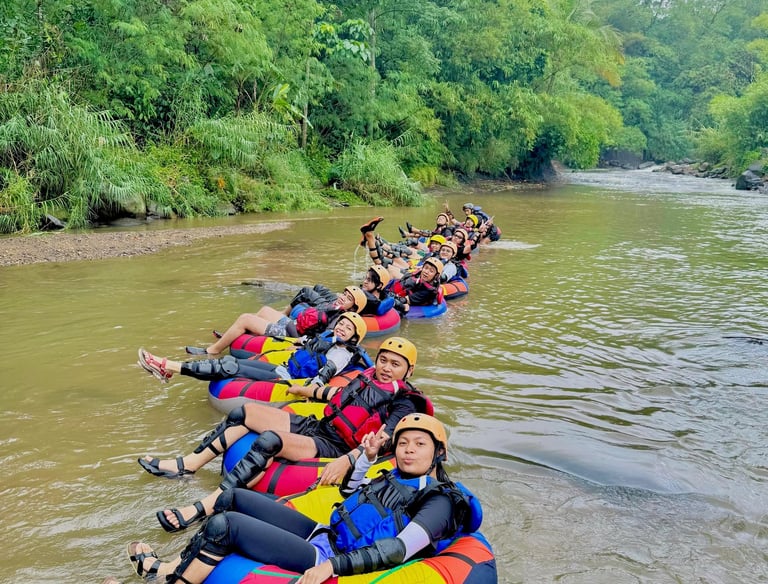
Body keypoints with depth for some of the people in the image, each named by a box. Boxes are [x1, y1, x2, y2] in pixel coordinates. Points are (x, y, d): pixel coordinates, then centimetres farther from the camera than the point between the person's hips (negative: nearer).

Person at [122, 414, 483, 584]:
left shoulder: (440, 501, -10)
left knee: (223, 525, -19)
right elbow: (349, 494, 30)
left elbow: (398, 550, -23)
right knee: (232, 498, 12)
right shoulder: (395, 478, 15)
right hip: (322, 533, 9)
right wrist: (366, 457, 12)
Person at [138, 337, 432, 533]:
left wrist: (346, 461, -40)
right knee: (245, 412, 0)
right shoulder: (369, 377, 13)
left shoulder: (404, 404, -8)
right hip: (315, 426, 9)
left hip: (332, 448, -9)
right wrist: (308, 390, 45)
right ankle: (188, 464, 3)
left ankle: (204, 508, -36)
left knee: (270, 441, -34)